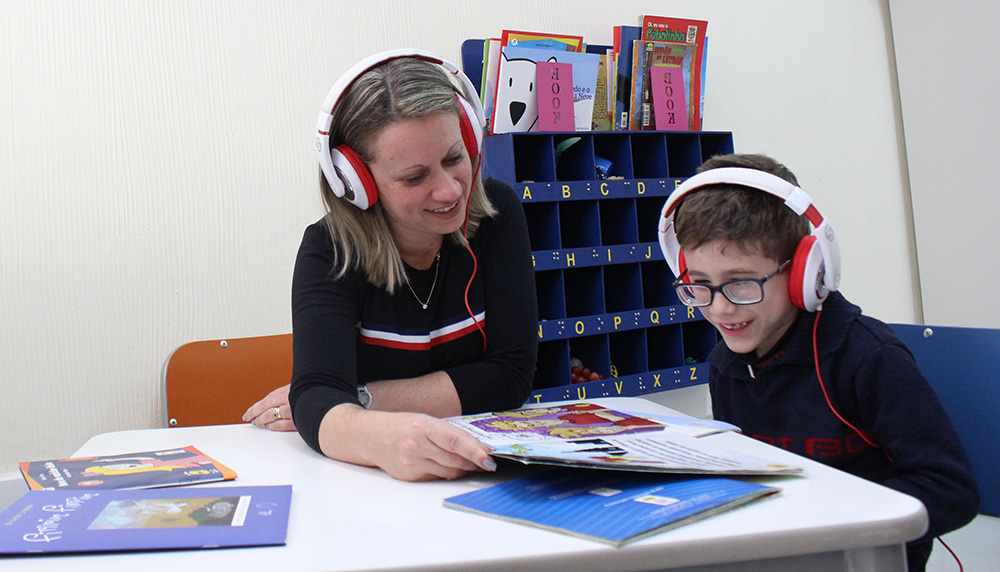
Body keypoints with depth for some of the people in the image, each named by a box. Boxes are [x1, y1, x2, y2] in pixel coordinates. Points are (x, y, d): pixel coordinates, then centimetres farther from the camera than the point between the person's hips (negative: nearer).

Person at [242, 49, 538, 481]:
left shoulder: (497, 214, -8)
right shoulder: (329, 251, -12)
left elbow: (511, 374, -11)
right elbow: (316, 391, -27)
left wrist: (358, 399, -16)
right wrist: (385, 438, -50)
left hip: (490, 476, 1)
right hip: (366, 488, 0)